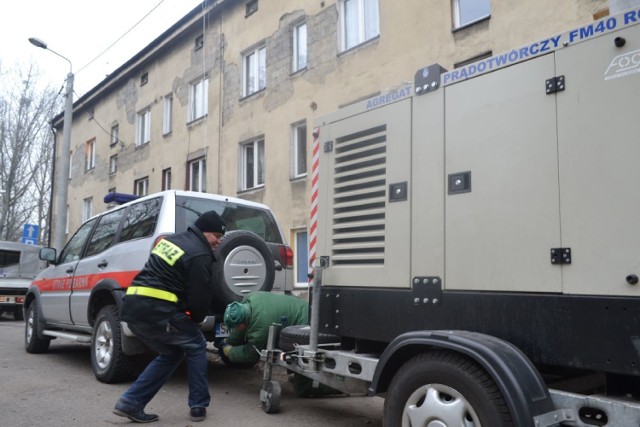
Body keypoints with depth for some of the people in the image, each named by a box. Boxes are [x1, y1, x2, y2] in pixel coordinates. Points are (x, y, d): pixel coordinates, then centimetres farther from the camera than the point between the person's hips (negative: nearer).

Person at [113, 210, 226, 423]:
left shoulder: (173, 239, 21)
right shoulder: (200, 256, -7)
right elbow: (200, 297, -7)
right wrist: (196, 319, 16)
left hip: (133, 306, 8)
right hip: (155, 310, -8)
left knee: (172, 353, 22)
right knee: (196, 346, 12)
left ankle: (131, 402, 17)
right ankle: (198, 407, 15)